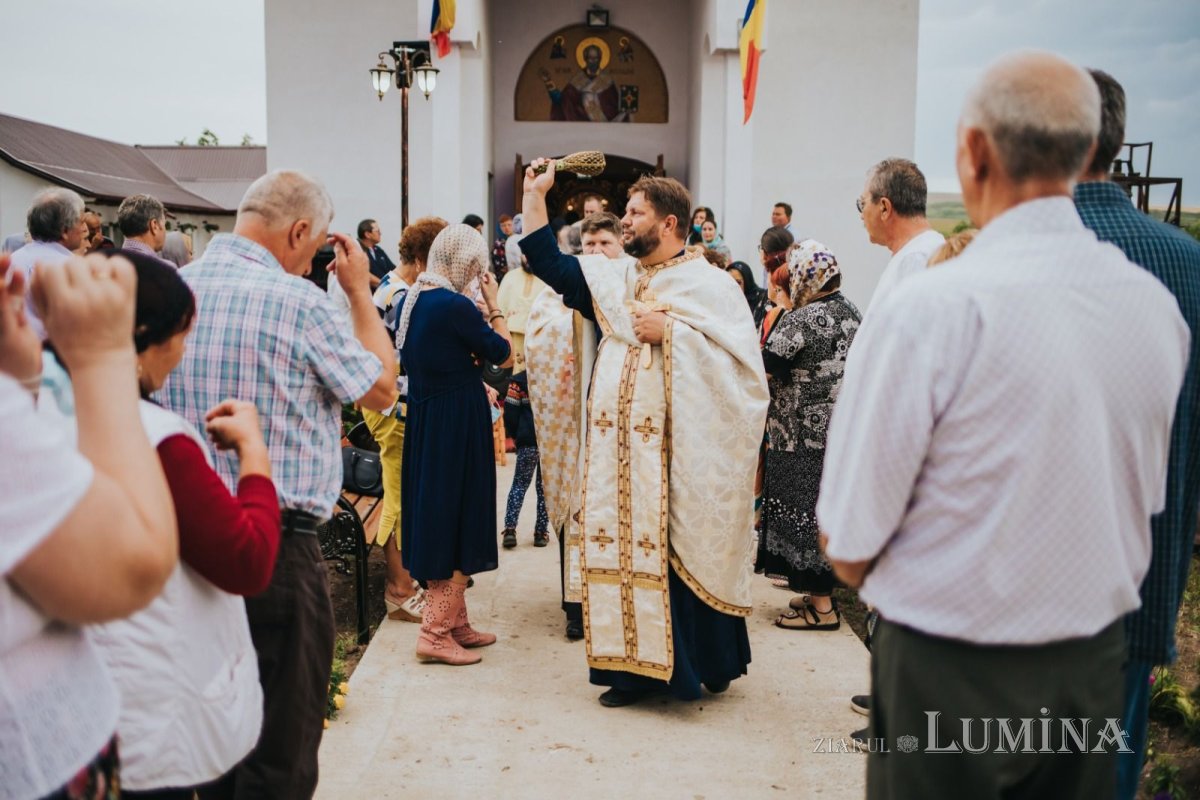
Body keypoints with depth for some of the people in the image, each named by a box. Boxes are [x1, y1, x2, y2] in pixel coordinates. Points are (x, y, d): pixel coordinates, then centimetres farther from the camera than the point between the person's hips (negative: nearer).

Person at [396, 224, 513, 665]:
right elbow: (504, 354, -9)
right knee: (456, 519, 1)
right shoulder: (455, 306, -20)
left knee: (436, 516, 15)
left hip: (424, 418, 9)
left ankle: (454, 622, 28)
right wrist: (494, 303, -1)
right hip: (457, 424, -9)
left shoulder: (412, 301, 6)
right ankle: (436, 632, 6)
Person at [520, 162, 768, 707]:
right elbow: (548, 262, 19)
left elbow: (741, 357, -14)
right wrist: (535, 195, 14)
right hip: (617, 449, 6)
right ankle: (638, 667, 18)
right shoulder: (613, 278, 13)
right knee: (626, 550, 7)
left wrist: (669, 330, -16)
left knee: (683, 554, 1)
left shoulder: (709, 284, -4)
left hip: (678, 454, -5)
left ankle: (703, 663, 16)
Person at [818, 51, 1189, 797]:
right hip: (1097, 666, 5)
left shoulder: (930, 308, -21)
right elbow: (1147, 500, 12)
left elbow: (850, 552, -18)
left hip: (949, 678, -5)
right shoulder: (1157, 305, -3)